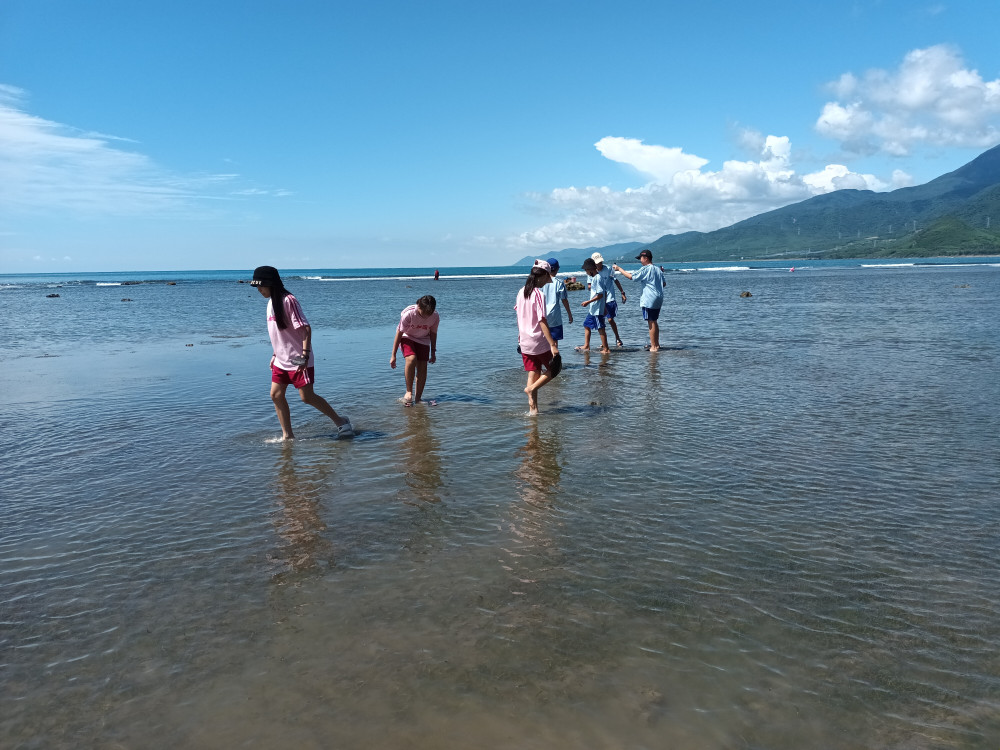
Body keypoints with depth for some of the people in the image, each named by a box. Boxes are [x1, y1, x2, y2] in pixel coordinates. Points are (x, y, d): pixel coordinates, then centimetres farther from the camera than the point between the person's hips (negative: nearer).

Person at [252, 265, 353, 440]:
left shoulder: (288, 300, -16)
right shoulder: (271, 302, 11)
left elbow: (305, 328, -20)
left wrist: (305, 355, -26)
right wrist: (275, 354, 20)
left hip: (298, 361, -9)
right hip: (281, 360, 9)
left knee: (307, 396, -8)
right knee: (276, 395, 6)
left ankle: (340, 421, 8)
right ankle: (287, 435, 15)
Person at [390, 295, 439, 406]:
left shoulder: (435, 317, -20)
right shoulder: (408, 314, -29)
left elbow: (433, 334, -1)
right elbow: (399, 333, -20)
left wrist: (433, 352, 6)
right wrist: (393, 355, -17)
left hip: (423, 340, 3)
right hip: (407, 338, -3)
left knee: (422, 368, -8)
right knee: (411, 359, -30)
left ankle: (418, 399, 0)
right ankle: (409, 392, -19)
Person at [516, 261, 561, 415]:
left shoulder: (521, 292, 5)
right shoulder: (539, 294, -17)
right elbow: (542, 321, -21)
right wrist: (553, 345, -22)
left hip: (524, 342, 7)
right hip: (539, 342, -7)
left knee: (533, 374, 13)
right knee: (554, 369, 12)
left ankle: (533, 409, 12)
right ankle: (531, 388, -2)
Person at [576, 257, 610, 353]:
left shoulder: (597, 278, -16)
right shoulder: (593, 278, 14)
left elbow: (600, 294, -22)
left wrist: (588, 302, -21)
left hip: (597, 309, -11)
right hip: (592, 309, 11)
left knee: (600, 329, -5)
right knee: (586, 325, 16)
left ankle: (606, 349, 1)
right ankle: (586, 346, 23)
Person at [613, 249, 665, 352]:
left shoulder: (645, 269, -12)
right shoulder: (658, 270, 13)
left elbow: (631, 276, -15)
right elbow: (663, 283, 18)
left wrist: (619, 269, -6)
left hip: (649, 300, -9)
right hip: (658, 299, 9)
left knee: (651, 323, -5)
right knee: (654, 322, 17)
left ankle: (654, 347, -3)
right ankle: (656, 344, 24)